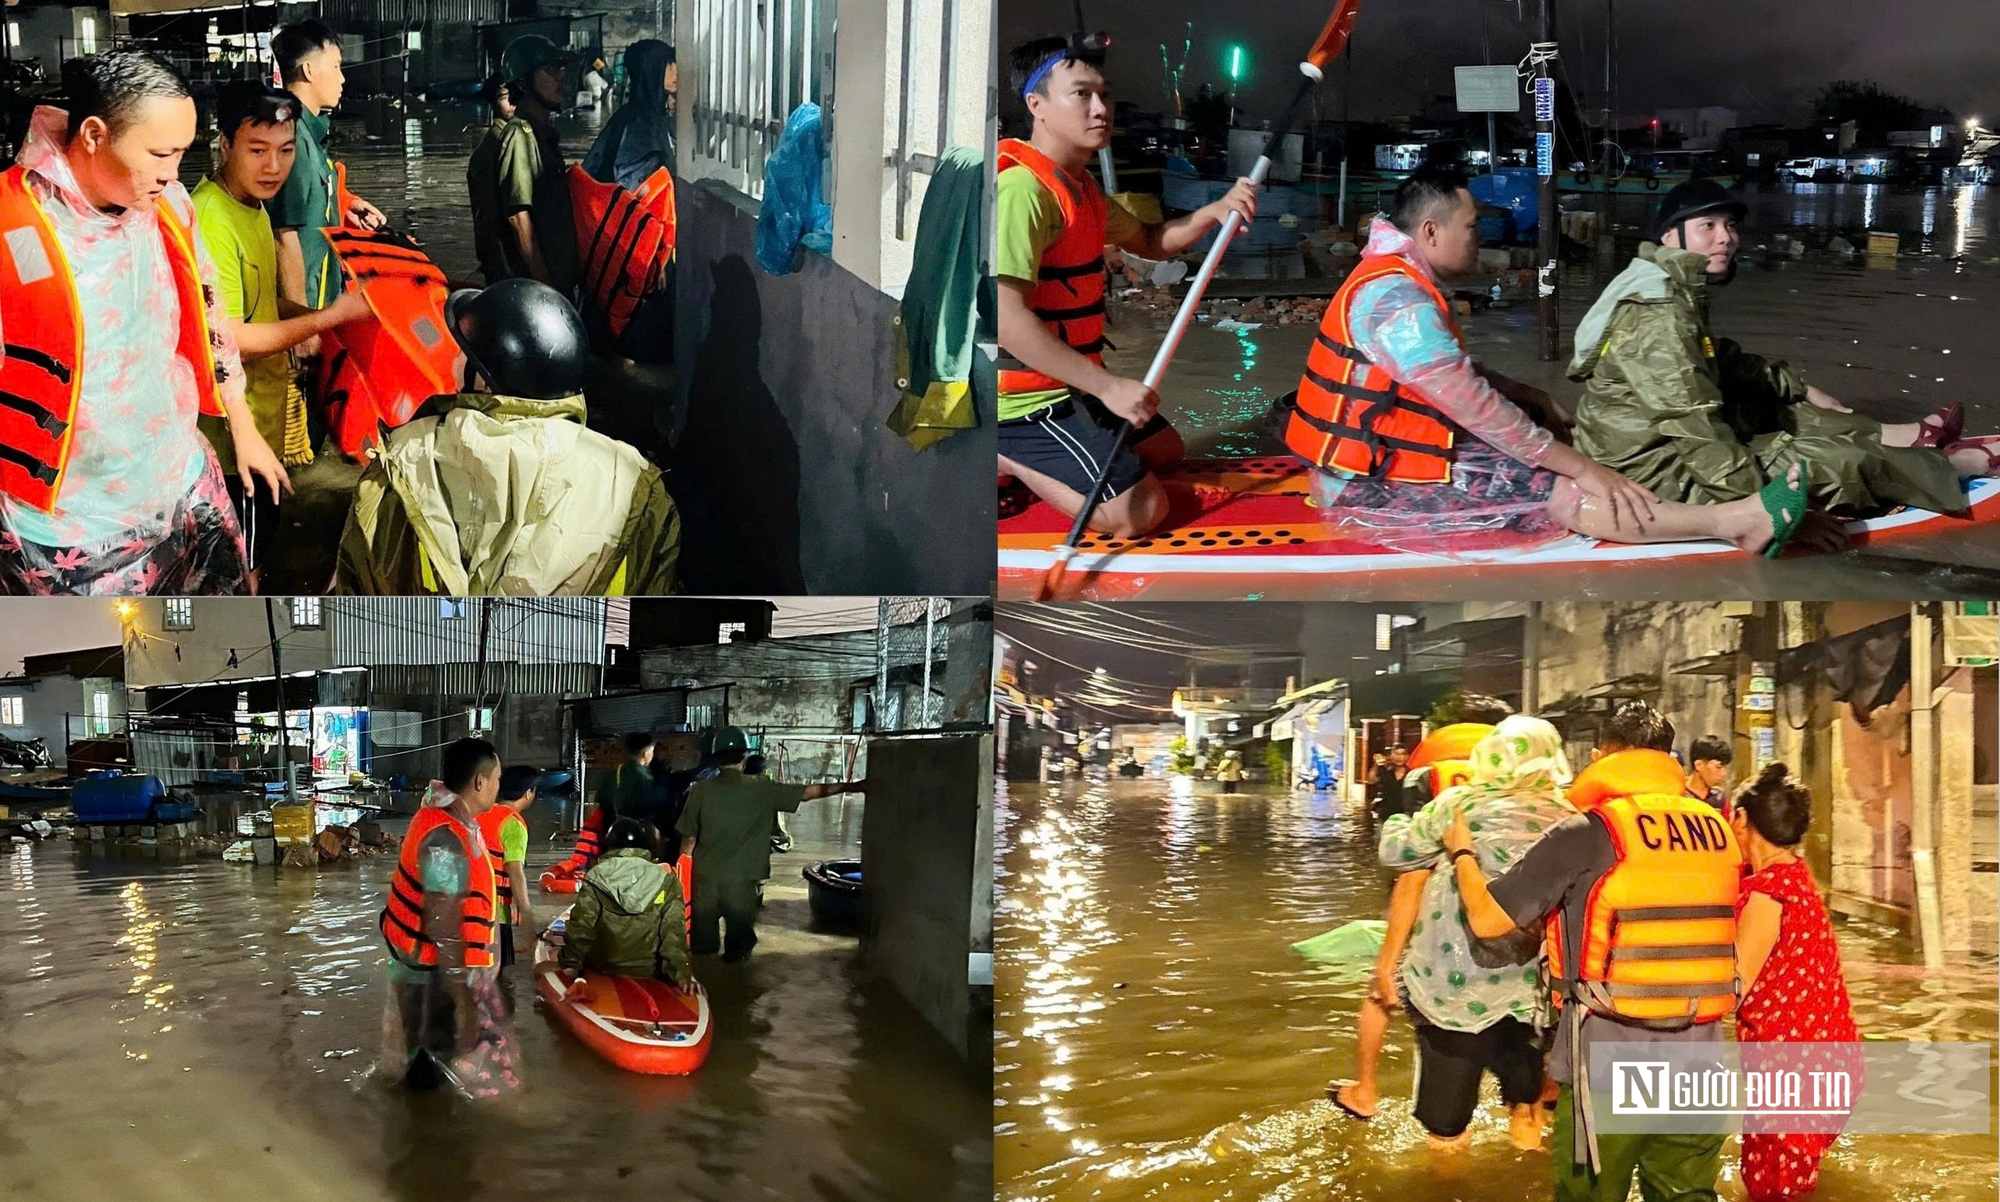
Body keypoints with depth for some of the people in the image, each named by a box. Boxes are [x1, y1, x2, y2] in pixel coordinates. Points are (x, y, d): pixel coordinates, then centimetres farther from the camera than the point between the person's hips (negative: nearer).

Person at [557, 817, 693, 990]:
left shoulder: (597, 877, -2)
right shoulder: (666, 881, 0)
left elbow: (581, 925, -6)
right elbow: (674, 932, -4)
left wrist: (570, 964, 0)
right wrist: (681, 973, -3)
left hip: (601, 969, 2)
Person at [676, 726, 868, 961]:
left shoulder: (700, 791, -5)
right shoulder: (761, 790, -7)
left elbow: (689, 839, -1)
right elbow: (809, 792, -4)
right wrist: (853, 786, 2)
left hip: (705, 879, 1)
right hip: (740, 880, -1)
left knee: (703, 943, 13)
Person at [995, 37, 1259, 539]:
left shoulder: (1080, 187, 11)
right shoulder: (1021, 188, -23)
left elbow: (1149, 242, 24)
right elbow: (1004, 316, -31)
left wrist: (1215, 212, 2)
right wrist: (1107, 385, -30)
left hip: (1069, 384, 10)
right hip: (1025, 397, -10)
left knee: (1167, 452, 24)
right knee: (1140, 510, -17)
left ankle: (1026, 456, 18)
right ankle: (1006, 459, -6)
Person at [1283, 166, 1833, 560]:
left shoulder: (1399, 280, 11)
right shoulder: (1397, 300, -23)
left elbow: (1454, 370, 24)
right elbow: (1474, 405, -26)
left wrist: (1525, 394, 11)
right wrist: (1581, 466, -22)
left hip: (1374, 456, 10)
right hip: (1370, 486, -10)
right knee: (1548, 491, -20)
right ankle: (1735, 521, -27)